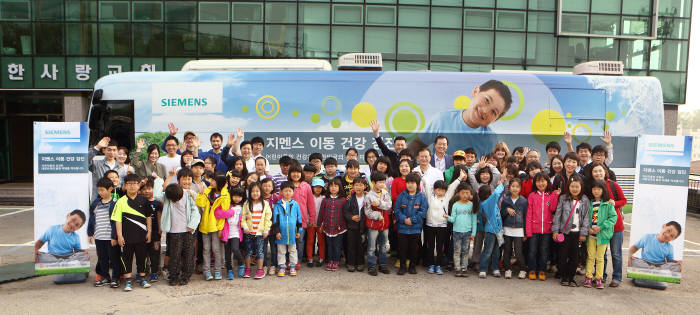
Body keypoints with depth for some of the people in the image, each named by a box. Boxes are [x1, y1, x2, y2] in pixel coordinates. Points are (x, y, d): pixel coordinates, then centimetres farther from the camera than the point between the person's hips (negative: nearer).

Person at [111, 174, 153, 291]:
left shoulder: (143, 200, 3)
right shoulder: (121, 201, -3)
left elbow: (148, 217, 8)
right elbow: (118, 220, -3)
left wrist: (149, 232, 5)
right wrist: (119, 235, -7)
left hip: (141, 235, 2)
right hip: (127, 236, -1)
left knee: (141, 256, 10)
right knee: (127, 257, 5)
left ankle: (143, 278, 23)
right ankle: (128, 281, 15)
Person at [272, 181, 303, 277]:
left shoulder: (295, 204, 1)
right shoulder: (278, 205, -2)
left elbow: (299, 218, 6)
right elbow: (275, 219, -1)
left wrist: (299, 230, 5)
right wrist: (276, 231, -5)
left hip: (292, 233, 1)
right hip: (281, 232, -1)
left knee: (292, 250, 12)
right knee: (281, 251, 10)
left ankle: (292, 267, 23)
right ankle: (282, 267, 21)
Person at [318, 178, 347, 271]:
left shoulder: (343, 200, -5)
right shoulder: (325, 200, 3)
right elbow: (321, 213, 8)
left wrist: (345, 225, -1)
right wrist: (320, 224, 9)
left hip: (339, 227, -2)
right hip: (328, 227, 2)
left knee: (337, 245, 5)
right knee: (329, 245, 13)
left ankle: (336, 262, 18)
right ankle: (330, 261, 24)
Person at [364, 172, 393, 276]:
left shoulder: (386, 193, 3)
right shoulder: (369, 196, -12)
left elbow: (389, 205, -9)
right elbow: (367, 211, -12)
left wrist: (380, 203, -23)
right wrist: (378, 215, -18)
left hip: (385, 224, 5)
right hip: (373, 224, -5)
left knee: (383, 246, 16)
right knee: (372, 247, 3)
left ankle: (382, 265, 28)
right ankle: (371, 266, 13)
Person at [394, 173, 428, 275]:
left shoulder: (422, 197, -2)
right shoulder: (401, 195, 1)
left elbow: (422, 212, -6)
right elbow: (396, 210, -2)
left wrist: (412, 219, -15)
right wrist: (404, 219, -16)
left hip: (416, 228, 0)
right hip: (402, 227, 0)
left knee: (414, 248, 10)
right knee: (402, 247, 5)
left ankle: (412, 266, 24)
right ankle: (402, 266, 18)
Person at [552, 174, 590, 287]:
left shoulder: (585, 200, 2)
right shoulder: (563, 198, 0)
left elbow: (586, 217, 2)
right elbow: (557, 214, 0)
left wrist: (583, 233, -1)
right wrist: (555, 231, -3)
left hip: (577, 232, 1)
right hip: (564, 231, -1)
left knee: (574, 256, 4)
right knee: (563, 254, 1)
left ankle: (571, 277, 17)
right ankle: (563, 277, 14)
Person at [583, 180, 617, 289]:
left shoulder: (608, 204, -4)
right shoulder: (589, 203, 3)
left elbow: (613, 217, -8)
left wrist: (601, 227, -15)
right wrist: (588, 229, -8)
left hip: (602, 234, -2)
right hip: (591, 233, 2)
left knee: (600, 257, 5)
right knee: (590, 256, 6)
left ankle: (599, 278, 13)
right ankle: (588, 277, 12)